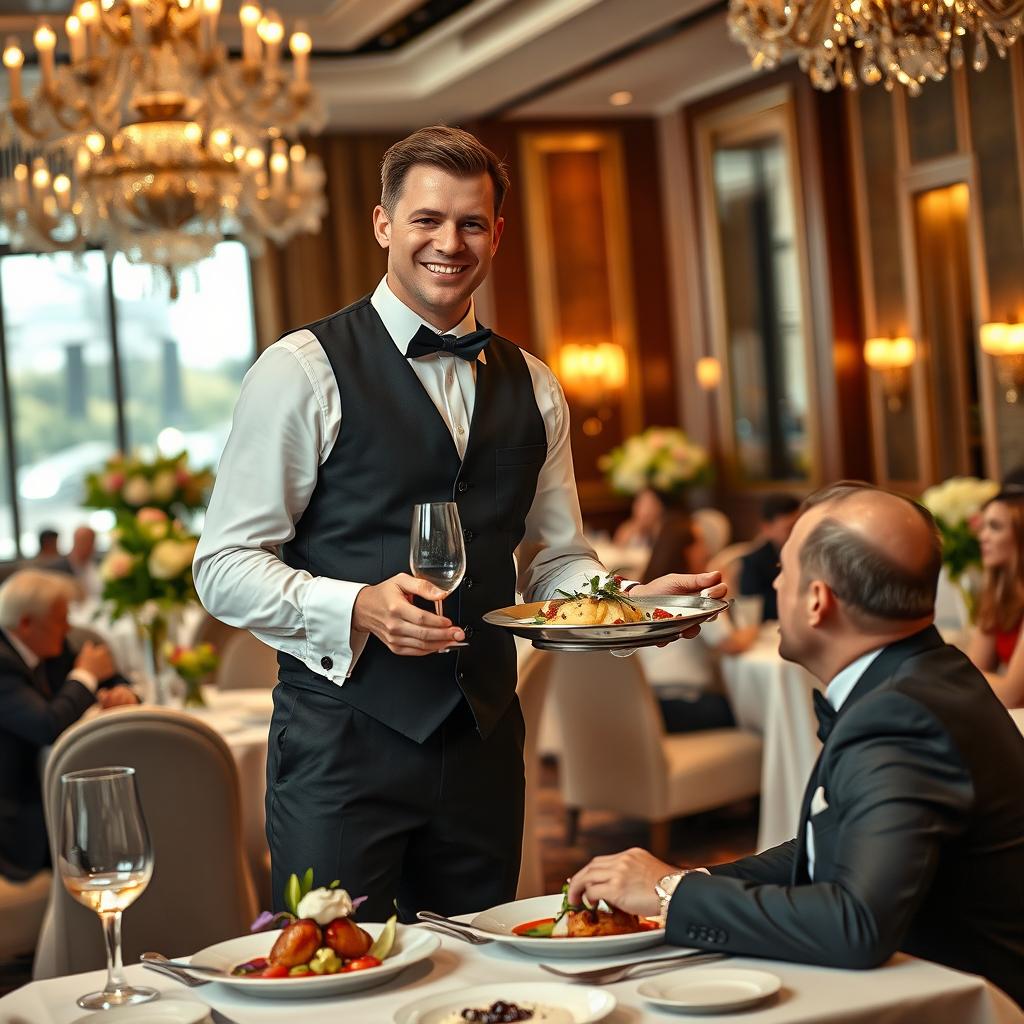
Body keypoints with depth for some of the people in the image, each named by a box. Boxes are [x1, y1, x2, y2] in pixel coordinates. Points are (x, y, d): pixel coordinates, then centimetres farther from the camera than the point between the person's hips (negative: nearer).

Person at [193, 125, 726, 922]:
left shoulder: (531, 387, 11)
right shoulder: (302, 370, -6)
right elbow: (226, 567, -8)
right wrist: (359, 607, -23)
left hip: (484, 741, 5)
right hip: (344, 742, -4)